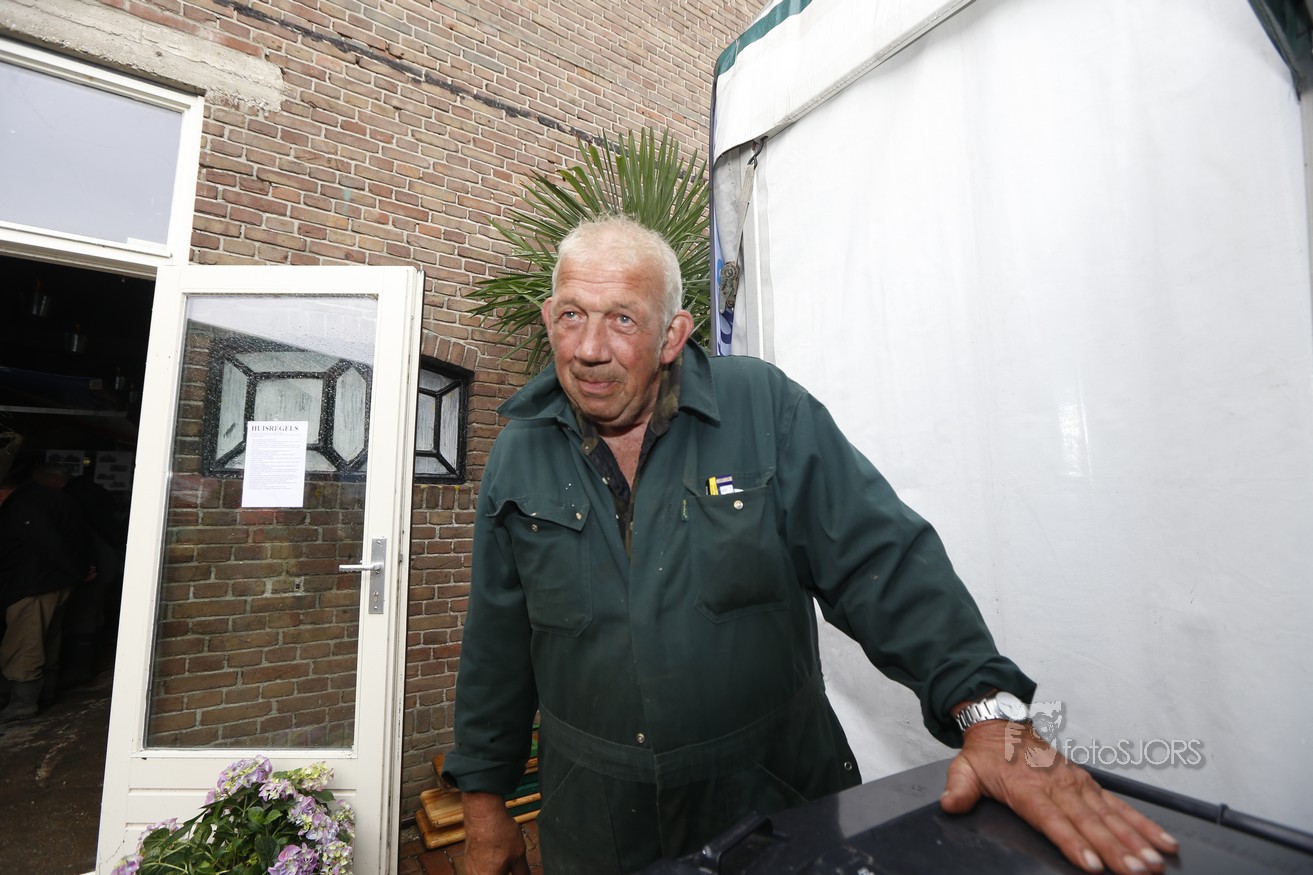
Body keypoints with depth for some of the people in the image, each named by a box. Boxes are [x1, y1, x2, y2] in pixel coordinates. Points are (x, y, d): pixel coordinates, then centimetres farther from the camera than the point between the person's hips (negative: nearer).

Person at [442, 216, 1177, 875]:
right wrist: (485, 801, 8)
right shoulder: (518, 456, -5)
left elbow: (881, 561, -14)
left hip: (776, 800, -1)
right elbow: (497, 643, 2)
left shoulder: (766, 410, -15)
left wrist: (989, 713, -25)